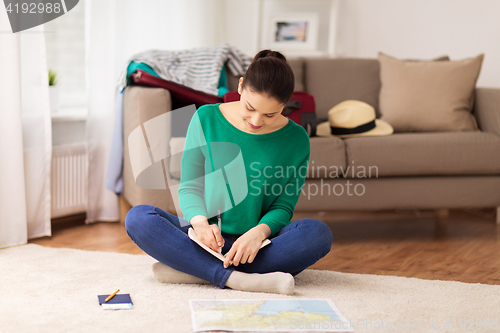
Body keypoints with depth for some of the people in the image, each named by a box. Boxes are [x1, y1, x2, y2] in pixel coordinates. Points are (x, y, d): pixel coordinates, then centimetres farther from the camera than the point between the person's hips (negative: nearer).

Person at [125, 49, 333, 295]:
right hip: (206, 238, 0)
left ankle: (193, 270, -30)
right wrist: (200, 222, -22)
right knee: (137, 217, -24)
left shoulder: (296, 139, -3)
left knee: (318, 233, -30)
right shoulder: (206, 118, -2)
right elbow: (189, 186, -1)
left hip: (258, 247, 0)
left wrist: (260, 231, -24)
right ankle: (236, 278, -37)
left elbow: (283, 206, -2)